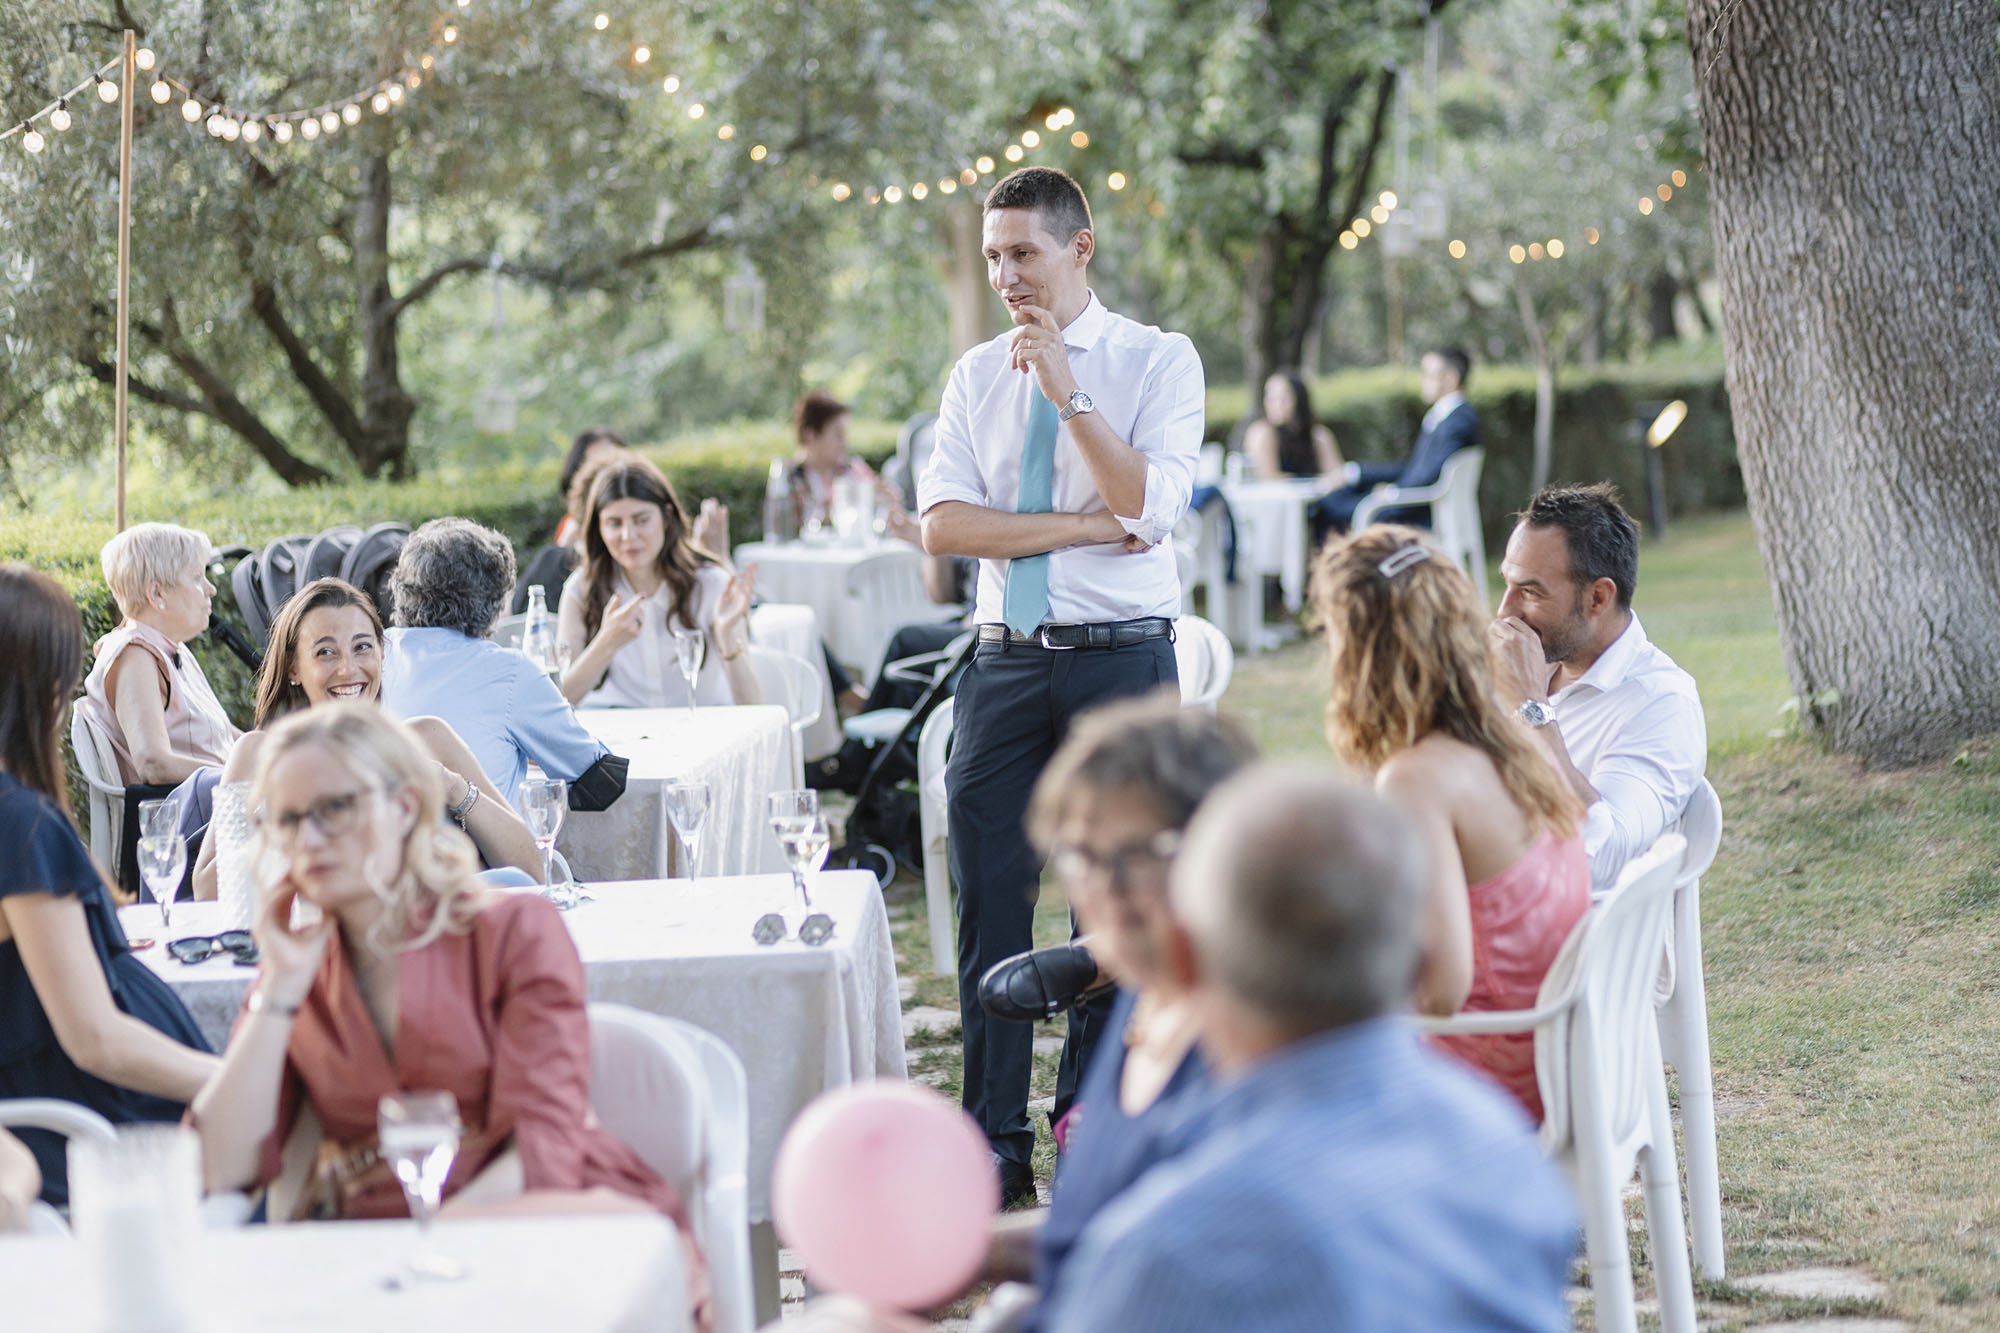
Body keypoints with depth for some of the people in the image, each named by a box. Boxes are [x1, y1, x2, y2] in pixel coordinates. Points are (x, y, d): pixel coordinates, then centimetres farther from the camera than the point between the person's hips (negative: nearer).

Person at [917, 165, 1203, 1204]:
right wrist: (1082, 526, -10)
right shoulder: (977, 376, 11)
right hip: (1006, 660, 3)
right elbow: (944, 523, -1)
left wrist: (1068, 395, -17)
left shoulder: (1159, 361, 1)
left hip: (1123, 658, -3)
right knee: (989, 899, 0)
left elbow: (1149, 509, -13)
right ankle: (995, 1140, 6)